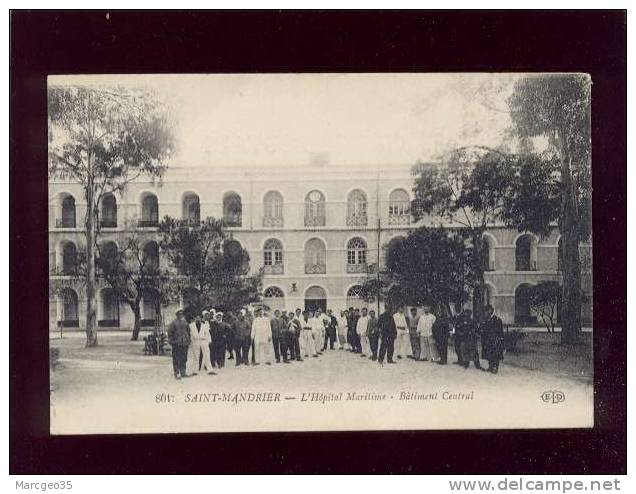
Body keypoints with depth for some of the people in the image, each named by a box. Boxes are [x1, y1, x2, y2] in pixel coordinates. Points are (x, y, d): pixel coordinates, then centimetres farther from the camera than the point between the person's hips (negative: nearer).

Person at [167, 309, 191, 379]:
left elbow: (188, 332, 23)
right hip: (176, 344, -6)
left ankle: (183, 372, 19)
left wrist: (188, 340, 16)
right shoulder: (173, 323, -4)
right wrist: (171, 341, -11)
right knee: (176, 359, -5)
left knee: (184, 359, 10)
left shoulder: (185, 323, 14)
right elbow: (170, 333, -5)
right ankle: (177, 373, -3)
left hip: (184, 344, 6)